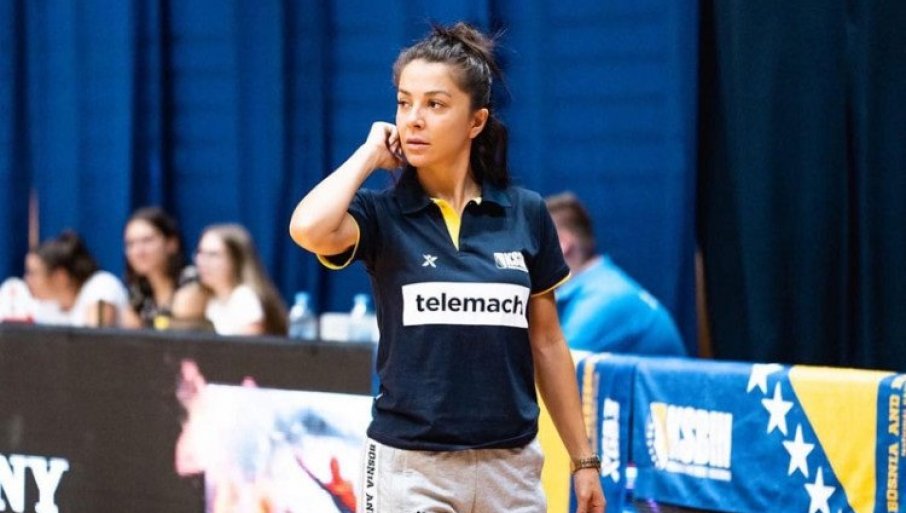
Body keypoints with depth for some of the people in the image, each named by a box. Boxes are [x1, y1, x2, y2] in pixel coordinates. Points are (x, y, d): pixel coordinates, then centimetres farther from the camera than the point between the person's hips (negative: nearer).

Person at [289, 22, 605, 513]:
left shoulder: (525, 214, 5)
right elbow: (310, 229, -25)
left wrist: (583, 460, 11)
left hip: (511, 468, 2)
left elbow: (546, 344, 12)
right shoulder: (381, 215, -2)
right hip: (411, 468, -2)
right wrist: (371, 153, -9)